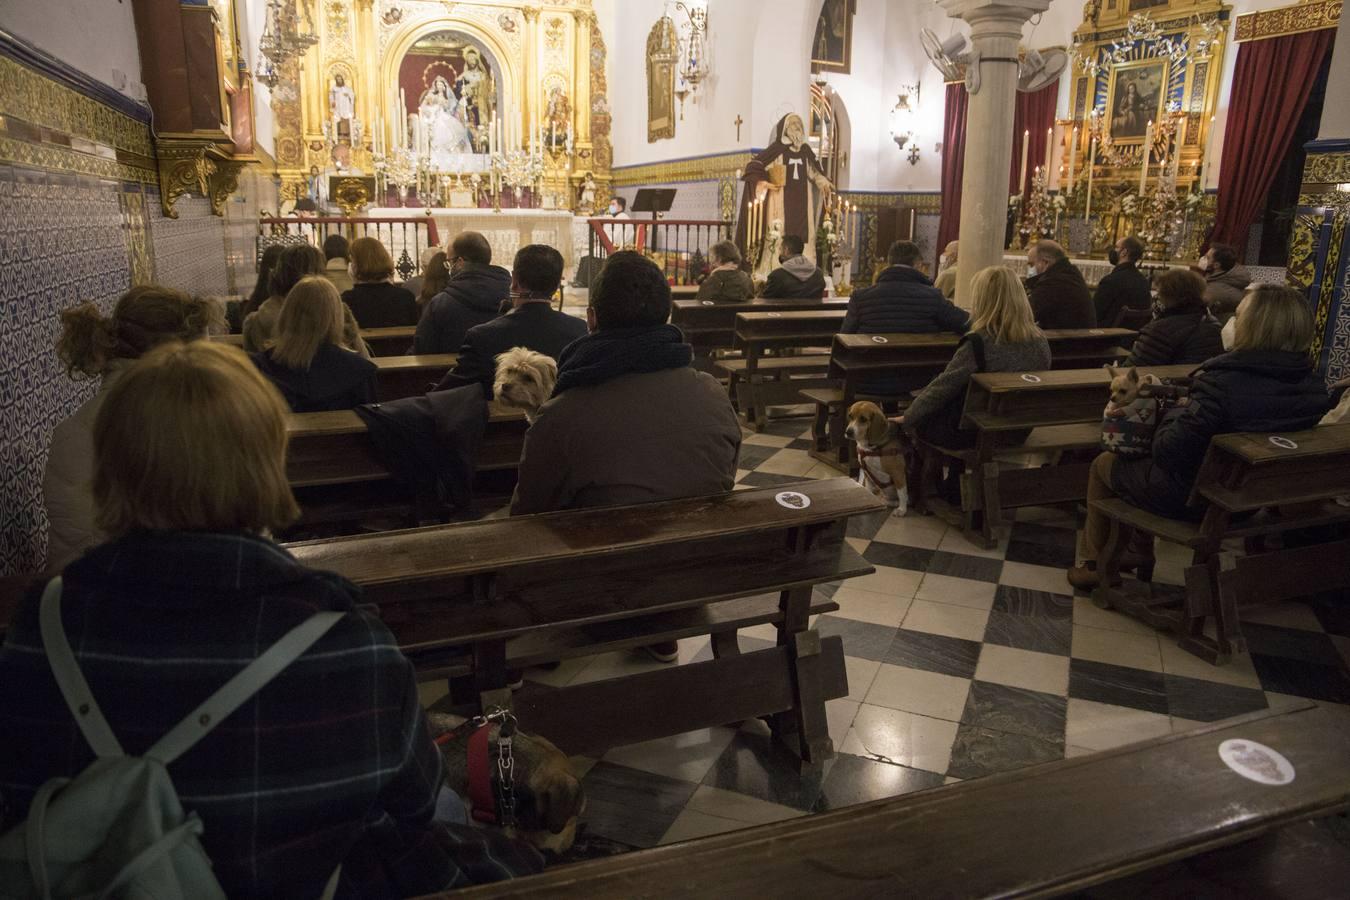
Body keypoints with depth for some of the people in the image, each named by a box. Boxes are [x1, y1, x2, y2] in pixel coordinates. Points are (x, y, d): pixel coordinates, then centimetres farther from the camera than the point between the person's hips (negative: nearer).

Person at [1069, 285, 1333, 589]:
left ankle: (1095, 565, 28)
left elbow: (1167, 452, -28)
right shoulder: (1314, 386, -11)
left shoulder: (1222, 382, -33)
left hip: (1193, 498, -7)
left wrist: (1178, 411, -9)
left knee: (1103, 464, 18)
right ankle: (1140, 551, 40)